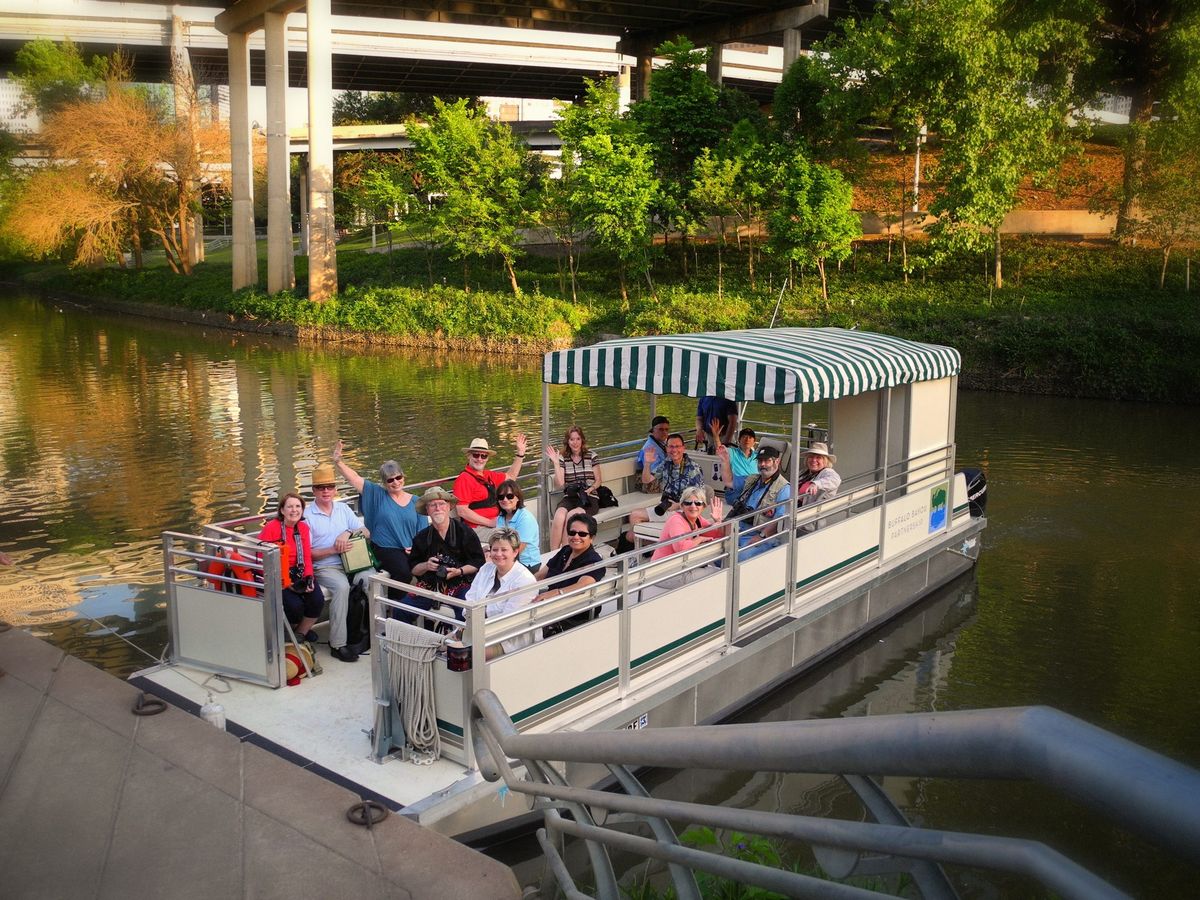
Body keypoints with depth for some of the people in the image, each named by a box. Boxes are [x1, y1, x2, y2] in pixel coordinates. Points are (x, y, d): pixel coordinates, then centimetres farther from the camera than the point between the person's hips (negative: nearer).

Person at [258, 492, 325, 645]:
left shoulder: (303, 527, 7)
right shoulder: (271, 528, -11)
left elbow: (307, 556, 7)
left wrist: (309, 578, -11)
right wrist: (284, 581, -21)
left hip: (298, 573, 5)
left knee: (318, 600, -18)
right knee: (295, 604, -26)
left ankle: (301, 632, 11)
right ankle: (292, 632, 10)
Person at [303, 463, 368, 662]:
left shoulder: (343, 508, 16)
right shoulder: (307, 515, 2)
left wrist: (347, 533, -9)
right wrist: (333, 550, -15)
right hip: (324, 567, -4)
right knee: (342, 586, -34)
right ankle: (337, 644, -28)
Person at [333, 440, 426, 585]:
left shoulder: (415, 501, 13)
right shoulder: (377, 494, 7)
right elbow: (355, 479, -4)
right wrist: (338, 462, -18)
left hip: (410, 551, 2)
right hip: (385, 549, -2)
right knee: (404, 572, -31)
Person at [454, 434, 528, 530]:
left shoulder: (488, 475, 17)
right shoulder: (464, 479, -9)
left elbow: (510, 476, 34)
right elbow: (462, 511, -15)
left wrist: (520, 453, 28)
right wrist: (489, 522, -15)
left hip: (495, 525, 8)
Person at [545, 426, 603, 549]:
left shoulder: (591, 456, 9)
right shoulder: (562, 458, 10)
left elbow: (598, 481, 10)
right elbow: (560, 483, 0)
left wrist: (590, 489, -11)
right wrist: (555, 462, -6)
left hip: (589, 498, -1)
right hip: (569, 497, 1)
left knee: (572, 515, -34)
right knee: (559, 515, -33)